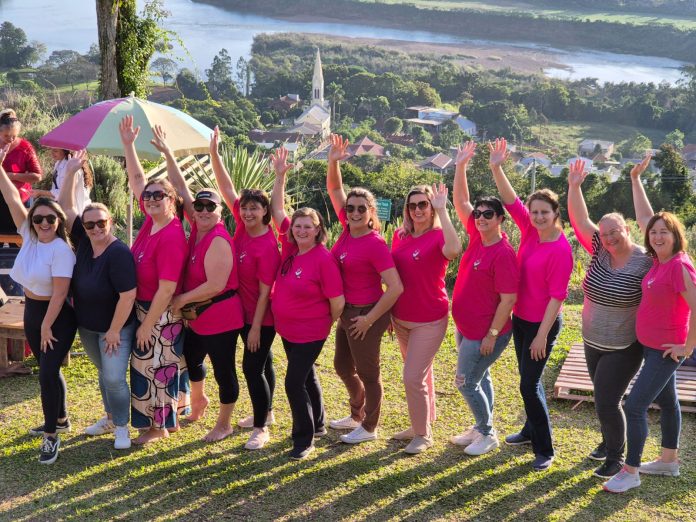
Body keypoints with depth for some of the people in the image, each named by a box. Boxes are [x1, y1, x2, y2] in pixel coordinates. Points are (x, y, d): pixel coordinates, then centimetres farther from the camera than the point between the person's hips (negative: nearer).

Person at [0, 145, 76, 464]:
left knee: (47, 373, -11)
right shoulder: (29, 236, 0)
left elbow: (60, 293, -22)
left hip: (57, 316, -7)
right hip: (31, 311, 8)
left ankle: (51, 437, -2)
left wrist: (46, 326, -20)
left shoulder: (61, 249, -20)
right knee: (48, 370, 18)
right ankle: (60, 419, 35)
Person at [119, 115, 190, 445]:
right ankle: (167, 417, 33)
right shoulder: (152, 219, -3)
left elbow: (167, 289, -25)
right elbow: (136, 180, 8)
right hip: (145, 307, 9)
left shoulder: (172, 238, -26)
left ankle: (159, 425, 22)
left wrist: (147, 326, -19)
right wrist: (128, 144, 1)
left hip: (162, 313, -9)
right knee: (147, 365, 18)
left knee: (157, 366, 5)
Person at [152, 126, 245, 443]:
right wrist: (167, 154, 4)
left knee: (223, 370, 6)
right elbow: (180, 188, 5)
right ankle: (198, 400, 53)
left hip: (221, 318, -9)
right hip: (197, 318, 9)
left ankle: (224, 424, 22)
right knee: (190, 358, 27)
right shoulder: (197, 226, 0)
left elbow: (215, 285, -26)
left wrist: (182, 299, -16)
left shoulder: (218, 241, -23)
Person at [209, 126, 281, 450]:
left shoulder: (267, 247, -24)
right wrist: (214, 152, -11)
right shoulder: (242, 225, -4)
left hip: (262, 317, -8)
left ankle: (261, 429, 6)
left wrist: (255, 328, -18)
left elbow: (265, 291, -21)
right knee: (261, 362, 21)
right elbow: (226, 188, -4)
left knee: (253, 367, -6)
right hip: (245, 311, 8)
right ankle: (265, 412, 37)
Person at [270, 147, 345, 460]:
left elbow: (338, 300, -17)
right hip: (287, 330, 8)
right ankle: (318, 425, 39)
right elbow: (277, 210, 3)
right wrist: (280, 176, -3)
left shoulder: (324, 259, -21)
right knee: (306, 376, 21)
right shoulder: (290, 246, -3)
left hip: (310, 333, -8)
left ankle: (305, 439, 7)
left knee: (294, 382, -8)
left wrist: (328, 325, -2)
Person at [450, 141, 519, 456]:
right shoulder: (477, 237, 0)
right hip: (466, 328, 8)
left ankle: (488, 434, 18)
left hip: (484, 333, -8)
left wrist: (492, 335, -20)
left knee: (466, 382, 0)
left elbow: (508, 299, -22)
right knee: (479, 378, 19)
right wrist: (460, 167, 1)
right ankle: (481, 428, 34)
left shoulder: (503, 254, -23)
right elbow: (461, 202, 8)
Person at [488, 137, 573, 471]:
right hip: (520, 318, 7)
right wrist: (496, 168, -17)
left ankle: (544, 450, 6)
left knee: (529, 383, -5)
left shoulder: (560, 249, -20)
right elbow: (511, 201, -3)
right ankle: (532, 430, 38)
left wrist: (542, 334, -19)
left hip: (542, 324, -7)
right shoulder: (530, 231, -1)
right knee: (528, 379, 20)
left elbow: (557, 296, -20)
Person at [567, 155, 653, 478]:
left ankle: (616, 456, 15)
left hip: (624, 348, -5)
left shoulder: (644, 262, -17)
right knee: (603, 398, 20)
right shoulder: (600, 252, -5)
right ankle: (609, 440, 42)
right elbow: (580, 219, -12)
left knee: (607, 401, -5)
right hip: (593, 343, 5)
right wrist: (574, 186, -21)